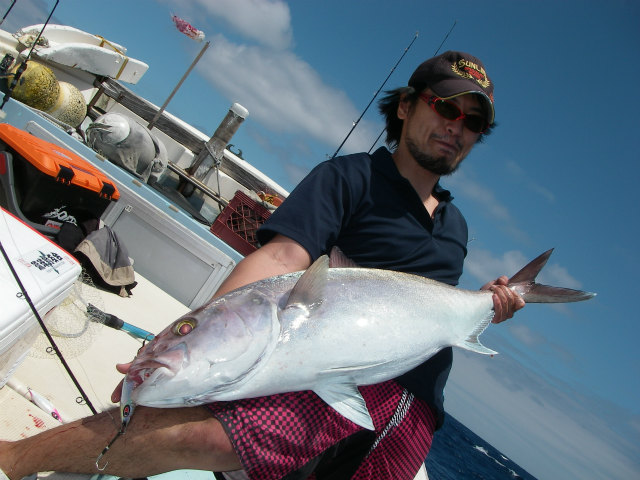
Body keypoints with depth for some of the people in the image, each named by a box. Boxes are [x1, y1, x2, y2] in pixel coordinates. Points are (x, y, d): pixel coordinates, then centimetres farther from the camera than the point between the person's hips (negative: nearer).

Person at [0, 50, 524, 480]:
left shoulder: (455, 224, 22)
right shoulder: (350, 177, 1)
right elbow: (281, 259, -16)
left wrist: (485, 307, 9)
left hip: (415, 410, 7)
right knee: (201, 433, -30)